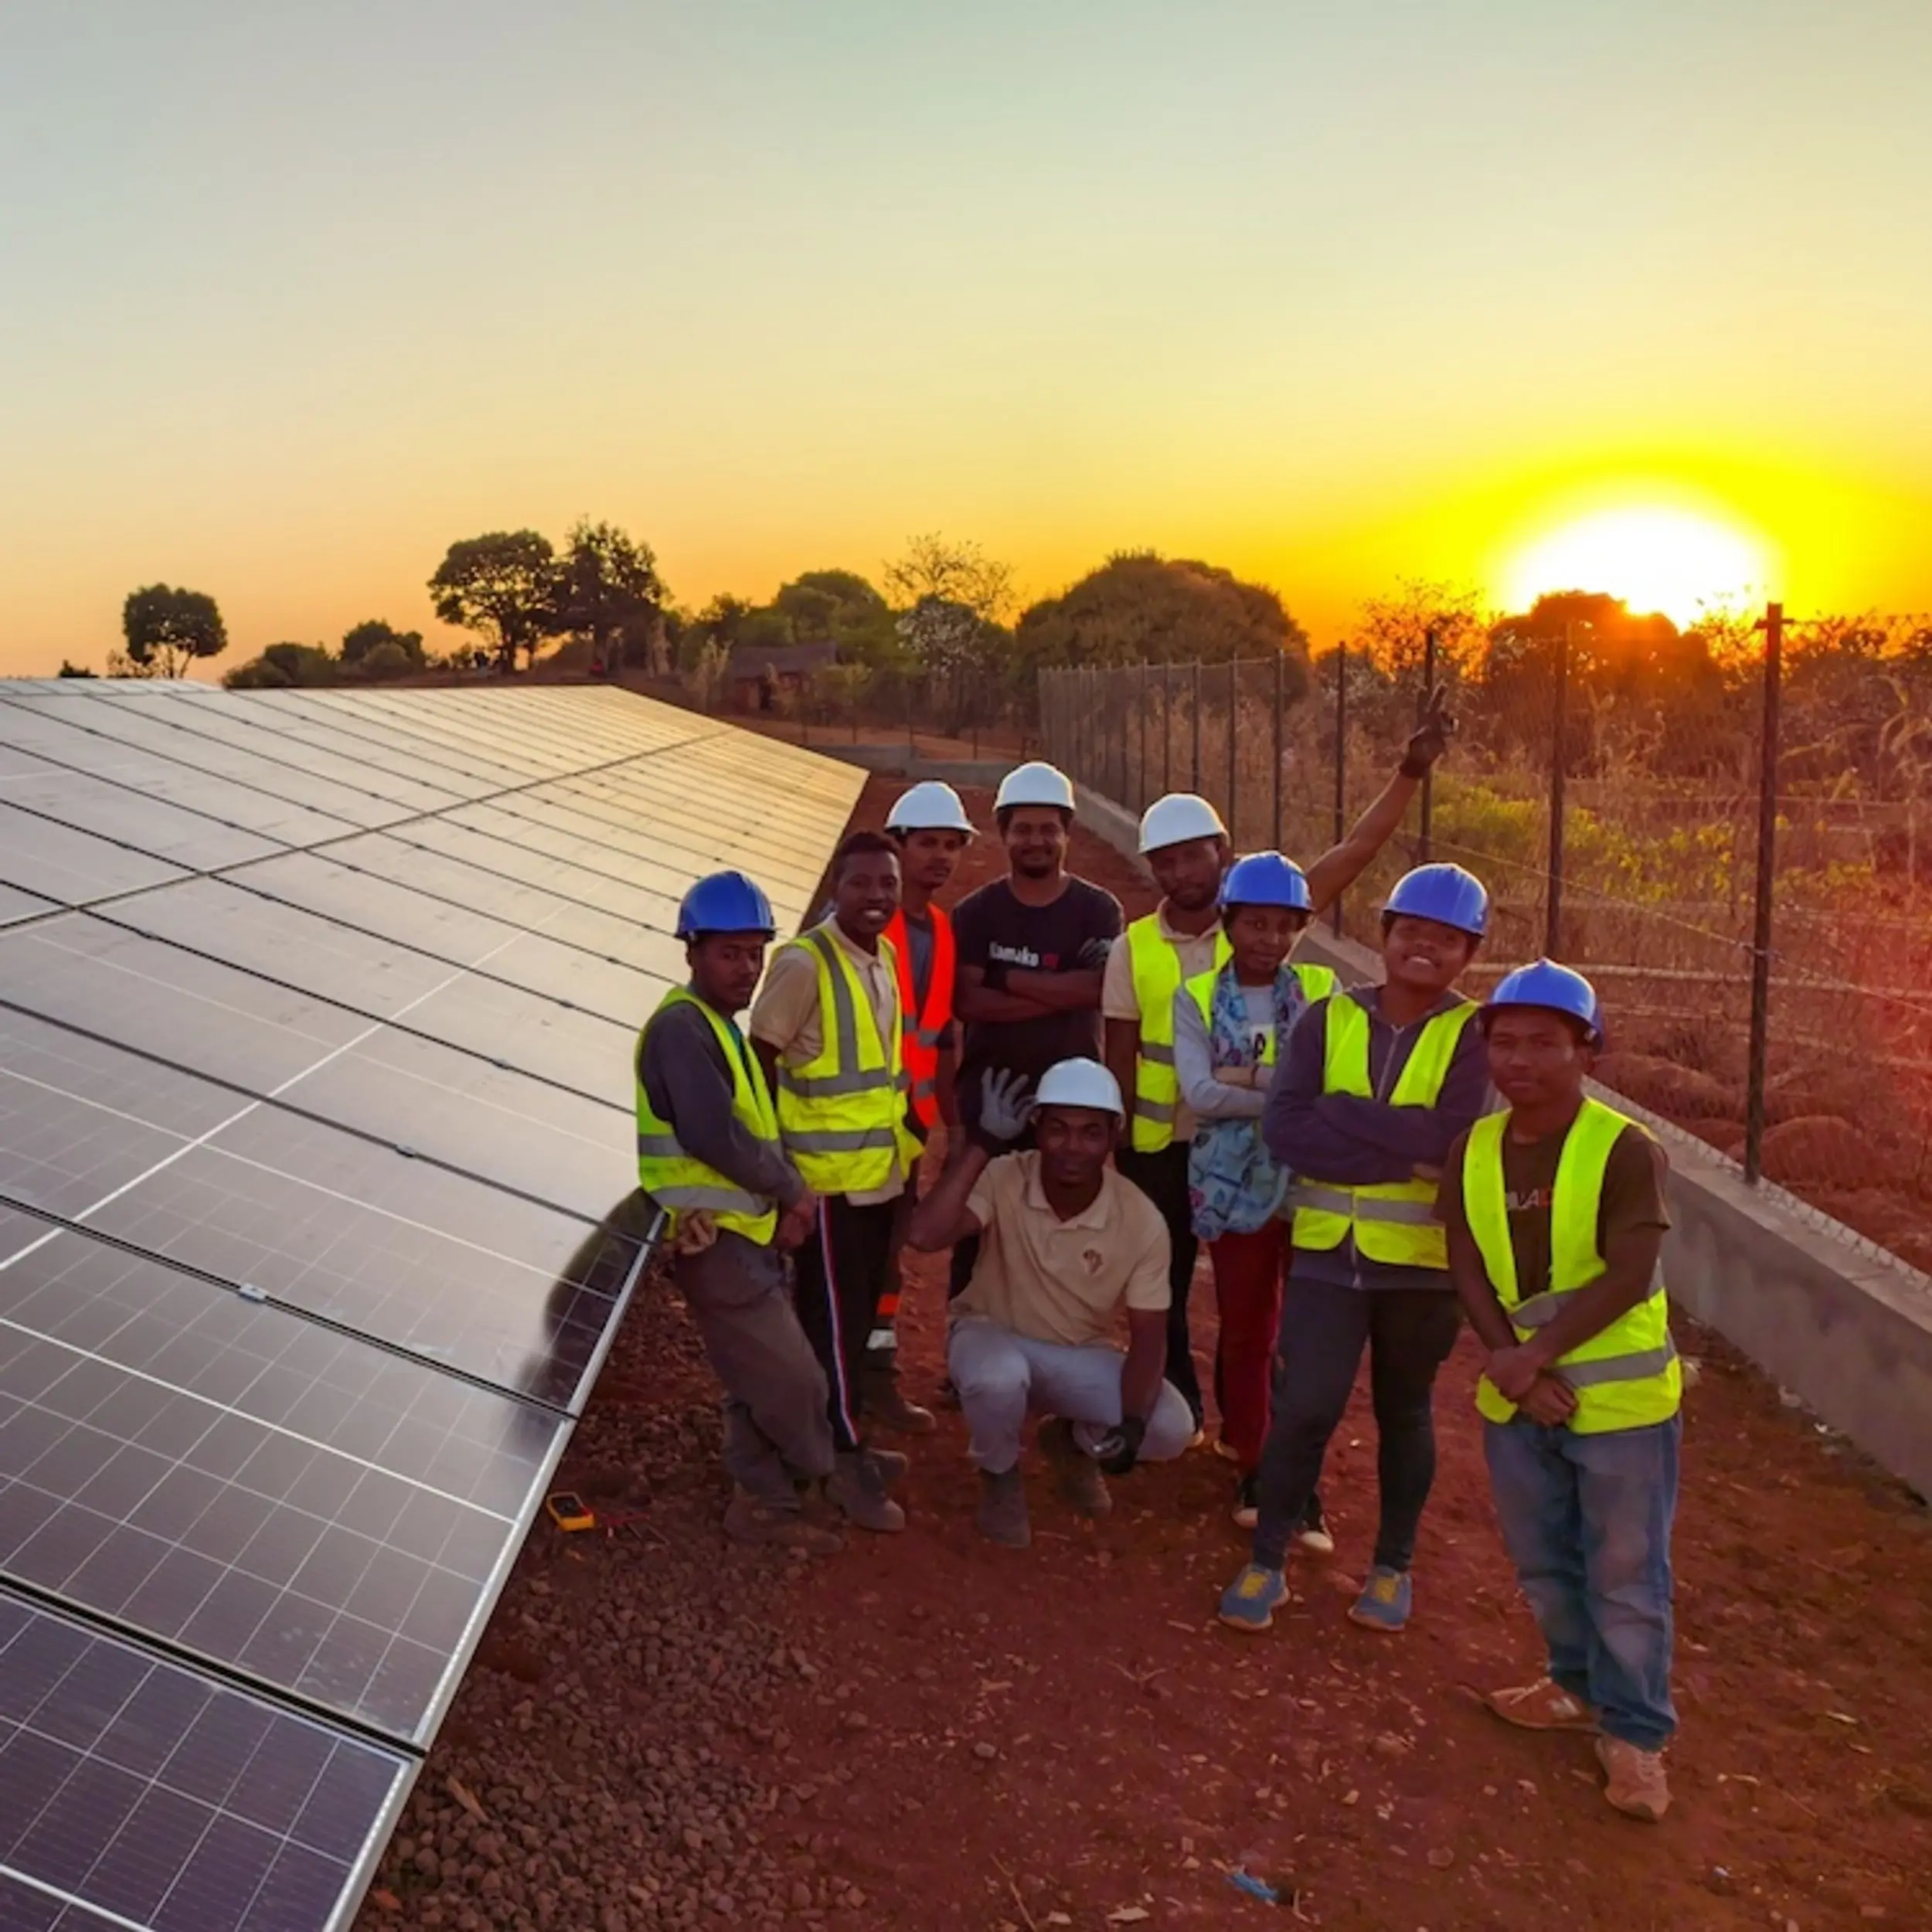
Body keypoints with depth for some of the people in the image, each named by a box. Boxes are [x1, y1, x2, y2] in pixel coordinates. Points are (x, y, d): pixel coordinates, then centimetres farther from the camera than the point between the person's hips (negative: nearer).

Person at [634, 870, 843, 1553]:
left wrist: (784, 1200, 0)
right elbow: (714, 1137, -25)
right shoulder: (681, 1026, -17)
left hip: (746, 1234, 10)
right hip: (714, 1240, -10)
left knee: (761, 1384, 14)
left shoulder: (721, 1027, 14)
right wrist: (793, 1190, -12)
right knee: (792, 1380, 0)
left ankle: (766, 1503, 24)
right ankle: (835, 1479, 18)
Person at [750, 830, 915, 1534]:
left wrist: (900, 1138, 15)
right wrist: (780, 1156, -11)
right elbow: (760, 1059, -14)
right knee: (833, 1319, 2)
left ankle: (844, 1440, 32)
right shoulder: (803, 963, -17)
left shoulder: (884, 957, 7)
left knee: (861, 1314, 18)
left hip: (881, 1170, 8)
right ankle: (843, 1460, 13)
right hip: (828, 1177, -8)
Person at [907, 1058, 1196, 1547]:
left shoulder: (1141, 1220, -18)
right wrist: (984, 1143, -38)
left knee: (1170, 1429, -21)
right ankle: (1000, 1477, -1)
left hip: (1083, 1357, 2)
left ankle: (1074, 1442, 15)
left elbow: (1149, 1336, -13)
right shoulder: (1002, 1180, -22)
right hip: (993, 1335, -2)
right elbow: (924, 1235, -39)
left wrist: (1133, 1423, -29)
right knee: (998, 1378, -38)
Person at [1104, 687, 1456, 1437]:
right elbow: (1119, 1058, 2)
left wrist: (1413, 770, -23)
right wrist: (1116, 1153, 3)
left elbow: (1355, 852, -14)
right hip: (1161, 1147, 1)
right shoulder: (1134, 948, -4)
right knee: (1162, 1288, 14)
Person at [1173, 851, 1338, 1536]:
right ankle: (1252, 1465, 28)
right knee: (1246, 1331, 12)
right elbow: (1200, 1093, -15)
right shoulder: (1196, 998, -2)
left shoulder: (1320, 990, 1)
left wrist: (1249, 1077, -17)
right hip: (1235, 1186, 0)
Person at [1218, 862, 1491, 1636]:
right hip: (1327, 1252, 1)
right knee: (1302, 1410, -4)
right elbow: (1283, 1129, -13)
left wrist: (1338, 1113, -18)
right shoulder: (1328, 1019, -1)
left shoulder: (1474, 1037, -6)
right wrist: (1402, 1150, -19)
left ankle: (1393, 1566, 35)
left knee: (1403, 1414, 16)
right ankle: (1265, 1563, 16)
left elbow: (1449, 1140, -22)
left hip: (1423, 1261, 0)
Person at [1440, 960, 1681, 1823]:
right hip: (1516, 1398, 5)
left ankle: (1633, 1730, 22)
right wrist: (1512, 1364, -17)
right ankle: (1578, 1685, 41)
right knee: (1542, 1562, 20)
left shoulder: (1627, 1151, -17)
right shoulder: (1471, 1151, -2)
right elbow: (1468, 1269, -5)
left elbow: (1627, 1279, -23)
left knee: (1626, 1573, 6)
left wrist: (1534, 1354, -24)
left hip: (1621, 1400, -5)